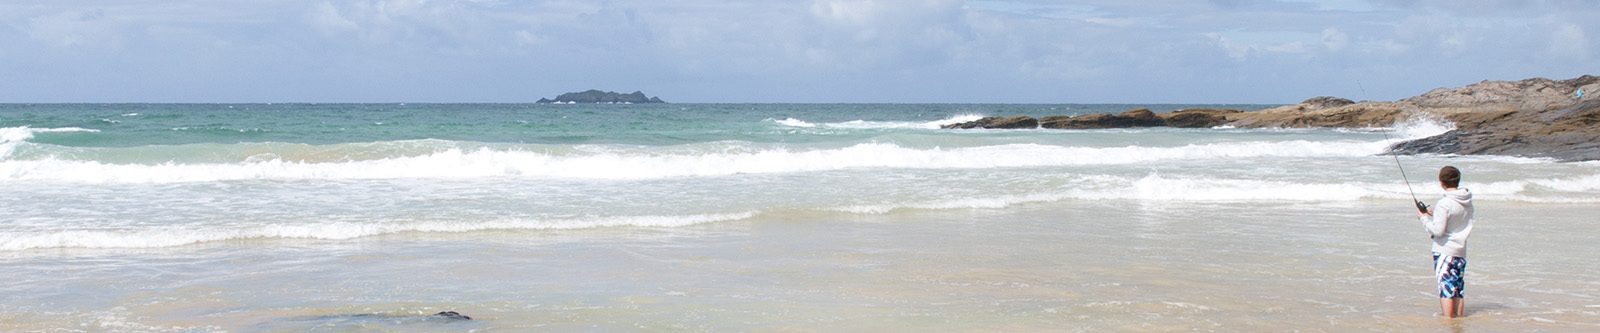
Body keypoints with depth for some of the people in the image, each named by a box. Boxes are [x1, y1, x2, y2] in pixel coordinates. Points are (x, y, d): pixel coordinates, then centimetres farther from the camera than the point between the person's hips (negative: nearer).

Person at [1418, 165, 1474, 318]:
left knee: (1446, 289, -5)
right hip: (1461, 250, 7)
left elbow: (1438, 230, -19)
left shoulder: (1444, 204, -17)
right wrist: (1435, 215, 17)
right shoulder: (1467, 201, 6)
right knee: (1458, 290, 12)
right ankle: (1460, 317, 15)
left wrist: (1424, 218, -4)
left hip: (1444, 250, -7)